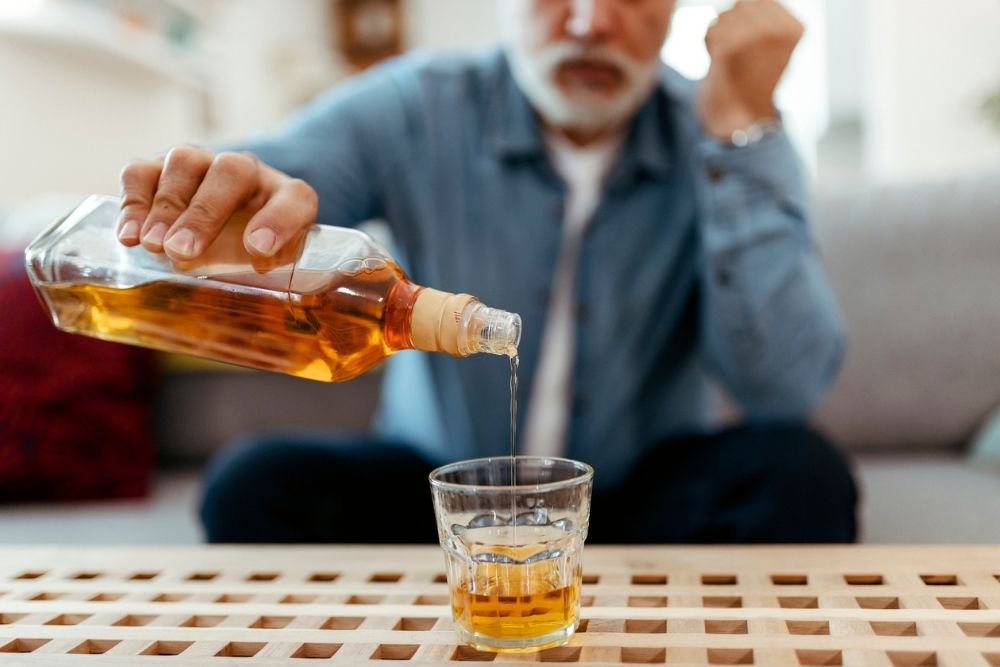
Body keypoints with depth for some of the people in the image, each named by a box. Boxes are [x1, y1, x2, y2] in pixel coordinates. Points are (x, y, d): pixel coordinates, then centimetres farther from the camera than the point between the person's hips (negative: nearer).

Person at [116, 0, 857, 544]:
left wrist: (741, 126, -24)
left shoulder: (730, 138, -8)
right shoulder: (413, 112, -9)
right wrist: (205, 191, -49)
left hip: (643, 495, 0)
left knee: (801, 472, -27)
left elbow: (783, 388, -21)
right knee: (256, 484, -22)